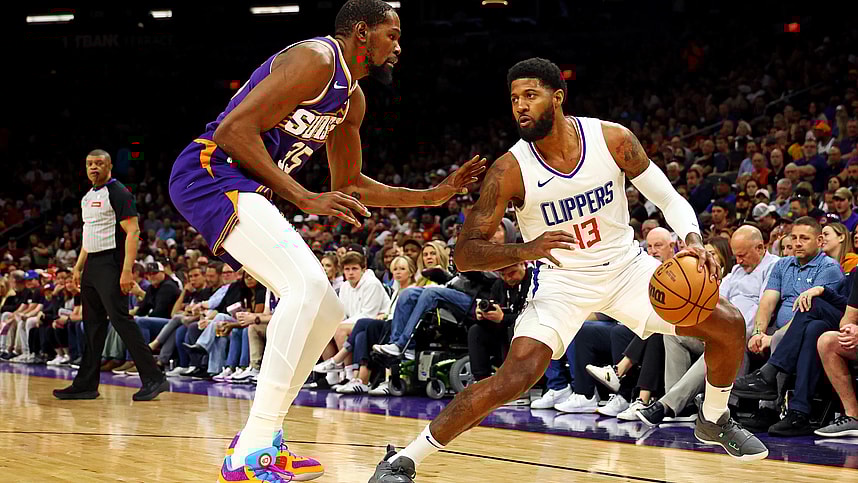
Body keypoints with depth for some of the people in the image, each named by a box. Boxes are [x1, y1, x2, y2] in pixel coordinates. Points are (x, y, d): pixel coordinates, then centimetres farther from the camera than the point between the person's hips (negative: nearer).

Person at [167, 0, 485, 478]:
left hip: (246, 189, 11)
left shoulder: (353, 100, 19)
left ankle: (263, 440, 15)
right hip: (210, 171, -11)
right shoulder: (315, 60, -13)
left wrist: (432, 196, 22)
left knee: (326, 311, 11)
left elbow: (348, 185, 29)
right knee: (308, 285, -26)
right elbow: (234, 130, -21)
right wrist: (306, 199, -22)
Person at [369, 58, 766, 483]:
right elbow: (465, 253, -18)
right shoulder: (510, 171, -20)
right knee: (515, 376, -25)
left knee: (728, 325, -3)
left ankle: (714, 421, 27)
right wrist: (525, 250, -37)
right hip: (562, 281, -4)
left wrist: (692, 240, -24)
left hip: (626, 267, 4)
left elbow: (668, 199, -3)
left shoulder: (613, 140, -14)